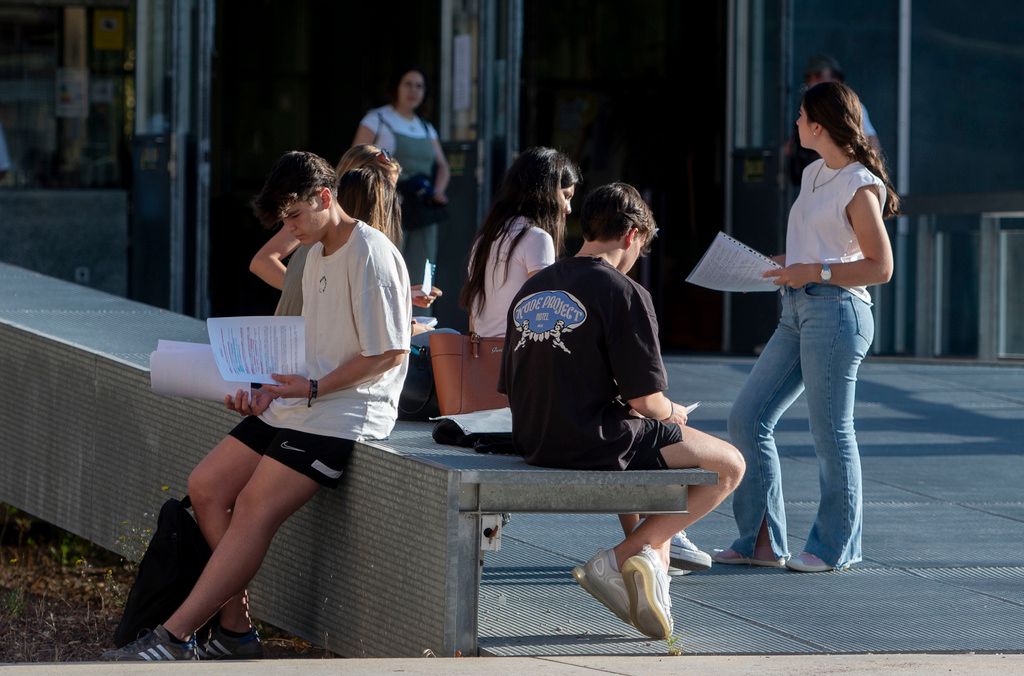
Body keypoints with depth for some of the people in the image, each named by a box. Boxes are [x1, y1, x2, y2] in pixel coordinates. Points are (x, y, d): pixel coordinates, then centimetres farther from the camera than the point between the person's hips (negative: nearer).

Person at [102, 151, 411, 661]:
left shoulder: (370, 255, -13)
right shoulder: (317, 254, 17)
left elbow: (390, 353, -15)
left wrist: (313, 388, -16)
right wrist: (272, 390, 4)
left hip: (346, 411, -10)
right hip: (303, 401, 10)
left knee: (255, 509, -18)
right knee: (206, 486, -2)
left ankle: (174, 637, -19)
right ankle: (235, 628, -1)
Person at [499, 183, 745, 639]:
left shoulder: (530, 289, 10)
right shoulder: (623, 292, -13)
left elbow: (511, 389, 15)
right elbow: (644, 399, -16)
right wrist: (673, 412, 9)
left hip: (534, 443, 9)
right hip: (596, 445, -9)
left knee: (659, 456, 33)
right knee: (729, 466, 5)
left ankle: (654, 570, 26)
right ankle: (619, 558, -3)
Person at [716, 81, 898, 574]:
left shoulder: (860, 186, -10)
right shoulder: (814, 175, 16)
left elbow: (880, 267, -13)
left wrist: (814, 272, -17)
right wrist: (784, 266, 9)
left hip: (836, 311, -9)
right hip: (797, 312, 9)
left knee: (830, 431, -2)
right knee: (747, 418, 6)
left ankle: (836, 547, 10)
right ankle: (762, 540, 11)